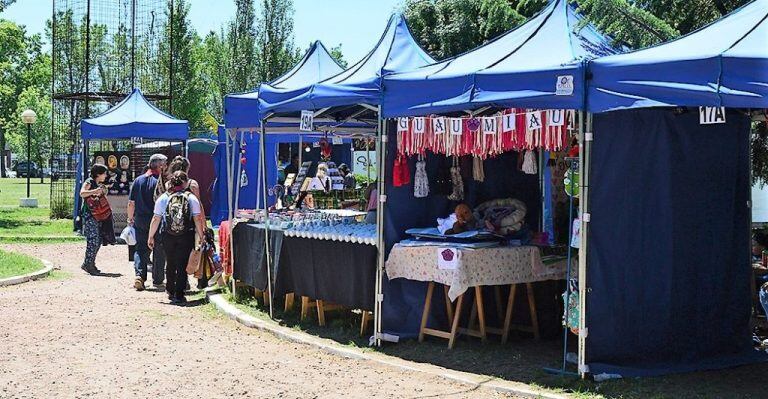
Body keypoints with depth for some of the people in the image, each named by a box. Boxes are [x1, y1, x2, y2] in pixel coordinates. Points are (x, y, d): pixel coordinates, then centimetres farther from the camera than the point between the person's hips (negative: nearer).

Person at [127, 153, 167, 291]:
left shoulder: (138, 180, 3)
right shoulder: (159, 182, -11)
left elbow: (131, 203, 5)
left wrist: (130, 218, 17)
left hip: (140, 221, 4)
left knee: (141, 249, 12)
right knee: (159, 251, 9)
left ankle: (139, 275, -6)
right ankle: (157, 280, 16)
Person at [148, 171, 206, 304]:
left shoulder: (163, 198, 0)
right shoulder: (191, 198, -4)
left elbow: (156, 219, -1)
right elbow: (198, 219, -7)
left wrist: (151, 236, 7)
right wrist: (201, 236, 1)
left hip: (168, 237, 2)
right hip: (186, 237, -2)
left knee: (170, 264, 19)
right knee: (182, 266, 1)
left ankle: (170, 291, 31)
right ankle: (179, 295, -3)